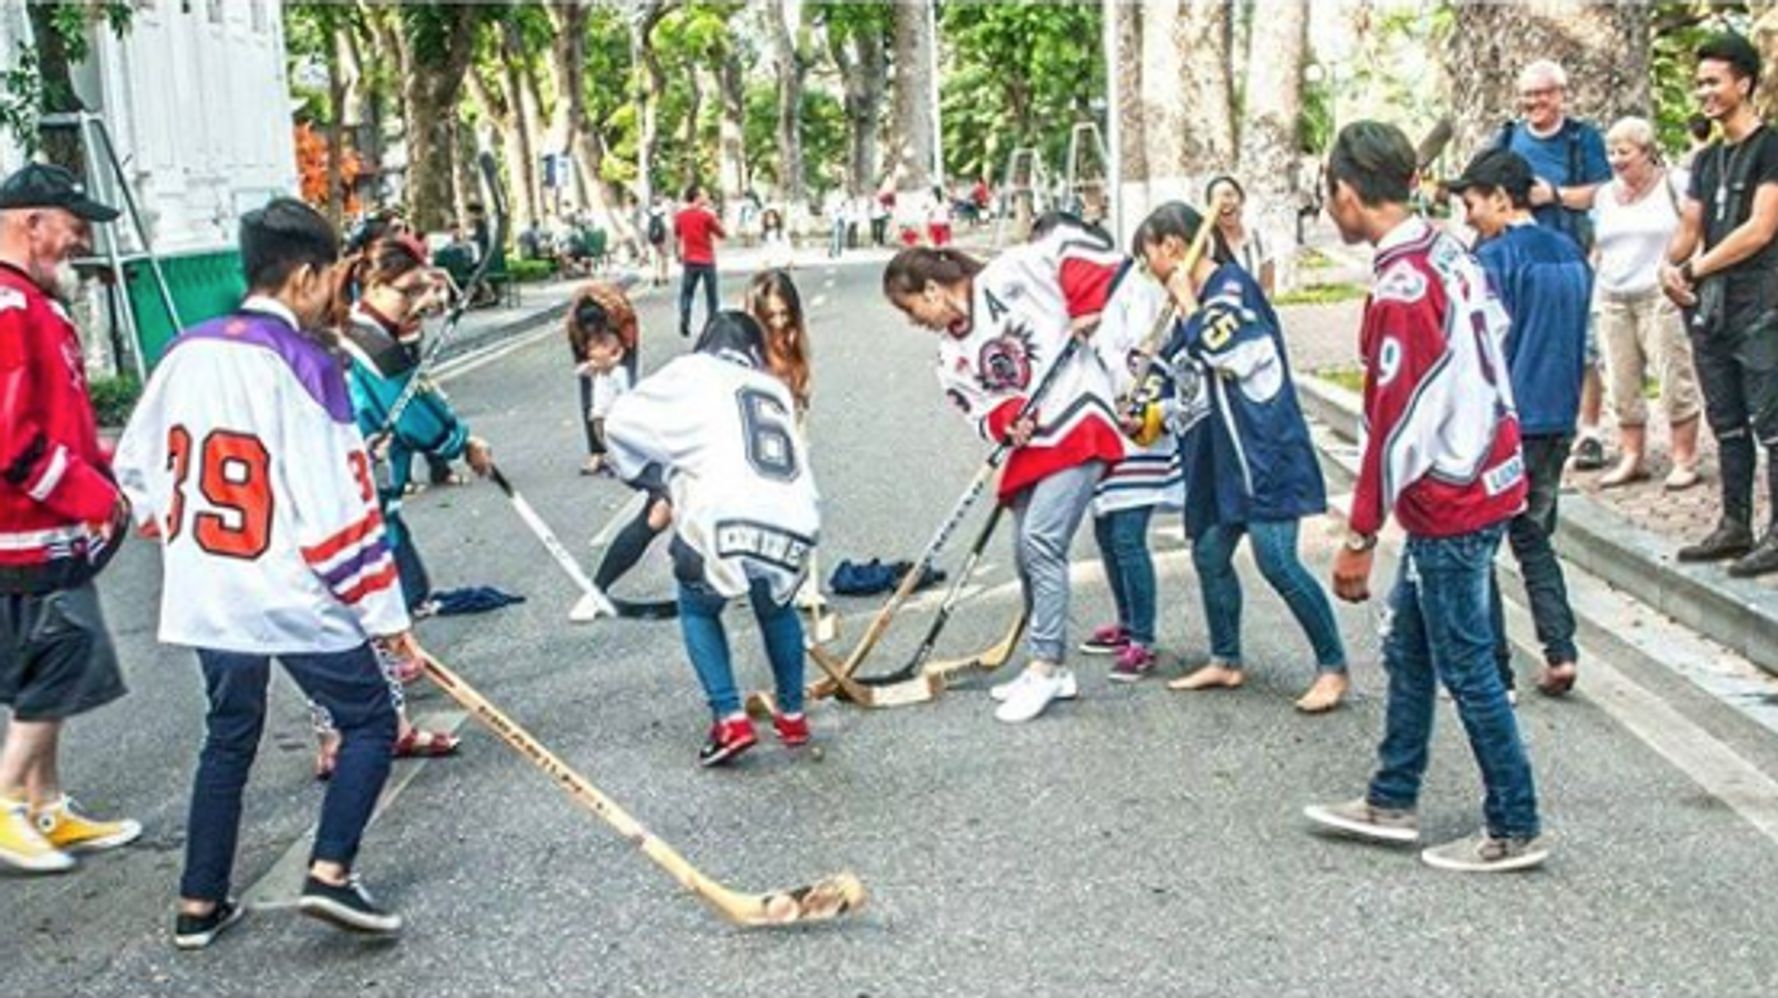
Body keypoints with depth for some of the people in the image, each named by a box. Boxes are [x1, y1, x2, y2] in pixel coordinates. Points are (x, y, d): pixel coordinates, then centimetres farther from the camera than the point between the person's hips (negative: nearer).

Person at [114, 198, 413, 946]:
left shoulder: (186, 353, 3)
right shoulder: (303, 364, -16)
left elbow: (138, 468, 13)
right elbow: (338, 507, -17)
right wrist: (386, 614, -11)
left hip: (205, 597, 7)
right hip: (293, 596, -6)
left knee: (229, 737, 21)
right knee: (370, 721, 9)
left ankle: (200, 904, 25)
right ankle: (330, 874, -3)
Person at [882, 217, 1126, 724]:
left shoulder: (1008, 276, -8)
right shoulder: (952, 353, 12)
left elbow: (1073, 245, -9)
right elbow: (981, 411, 7)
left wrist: (1088, 309, -13)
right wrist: (1008, 423, -14)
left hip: (1078, 425, -8)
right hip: (1030, 447, 8)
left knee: (1041, 539, -18)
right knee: (1029, 557, 9)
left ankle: (1044, 666, -9)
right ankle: (1052, 669, 23)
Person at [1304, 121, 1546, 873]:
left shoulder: (1401, 285, -21)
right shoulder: (1450, 254, 7)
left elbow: (1398, 420, -23)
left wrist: (1360, 536, -17)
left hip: (1449, 503, -9)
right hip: (1485, 477, 9)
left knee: (1465, 668, 2)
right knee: (1408, 650, 17)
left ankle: (1514, 830, 14)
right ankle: (1392, 803, 29)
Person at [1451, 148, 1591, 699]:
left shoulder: (1494, 257, -13)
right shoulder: (1571, 254, 11)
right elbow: (1577, 339, 17)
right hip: (1558, 421, 8)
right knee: (1534, 539, 20)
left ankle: (1494, 673, 6)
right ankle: (1560, 652, 9)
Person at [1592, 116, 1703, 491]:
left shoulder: (1674, 185, -1)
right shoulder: (1605, 195, 16)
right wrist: (1594, 296, 16)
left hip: (1660, 296, -6)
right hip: (1614, 301, 6)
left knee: (1675, 380, -4)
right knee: (1622, 386, 6)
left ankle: (1684, 460, 2)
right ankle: (1632, 459, 14)